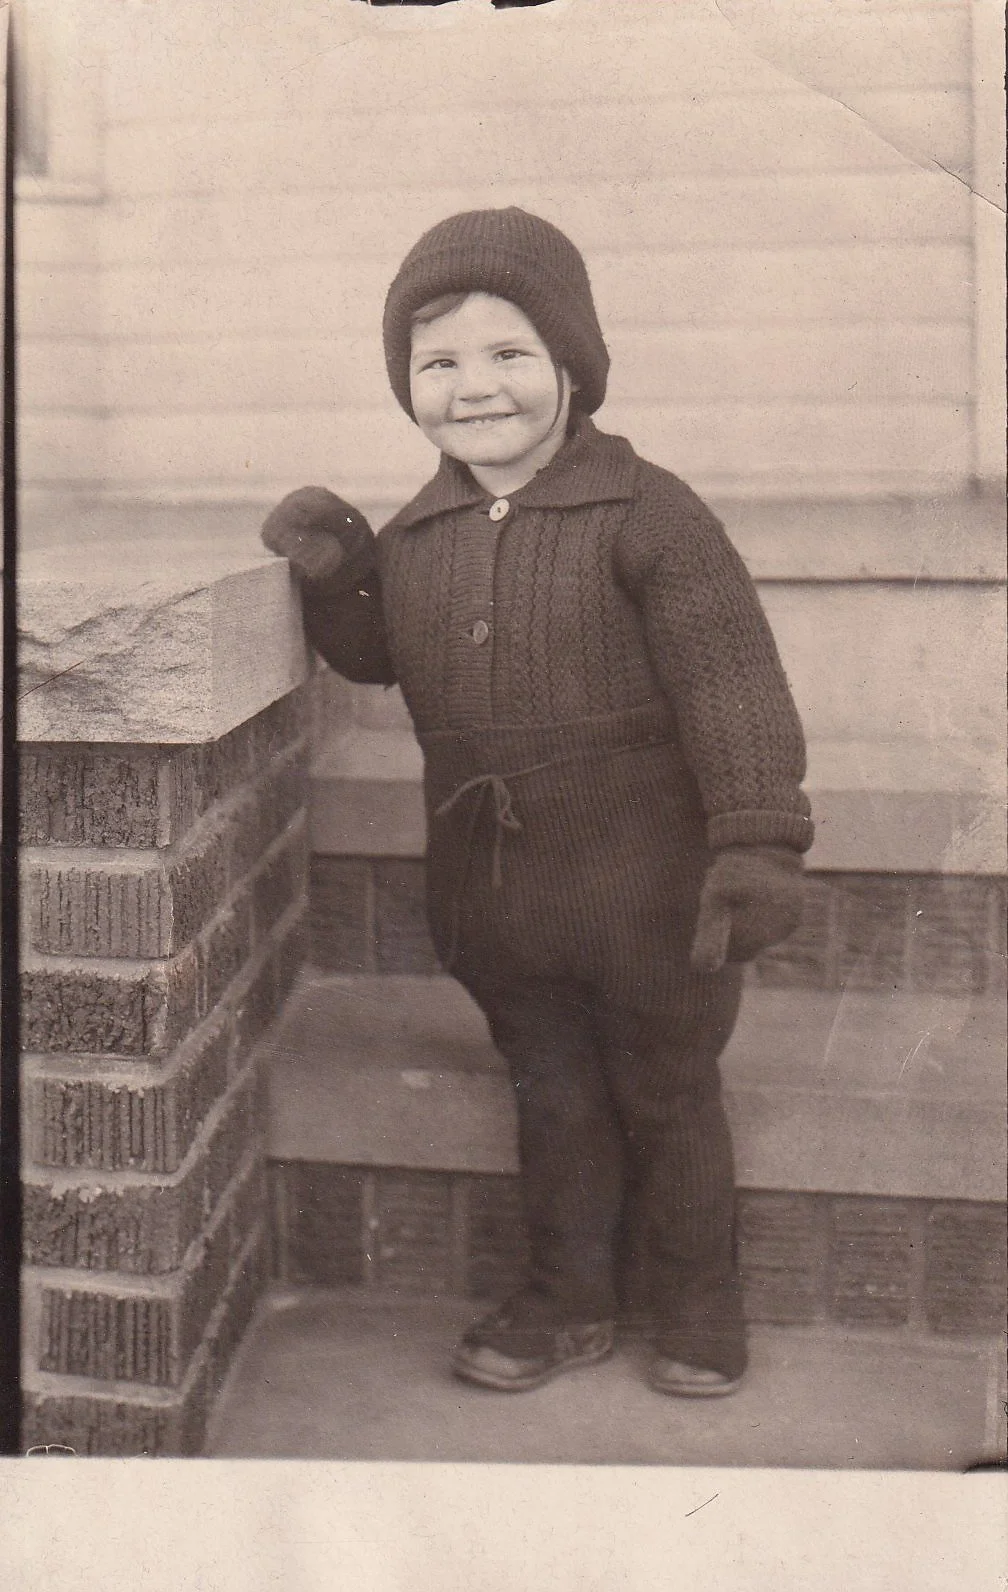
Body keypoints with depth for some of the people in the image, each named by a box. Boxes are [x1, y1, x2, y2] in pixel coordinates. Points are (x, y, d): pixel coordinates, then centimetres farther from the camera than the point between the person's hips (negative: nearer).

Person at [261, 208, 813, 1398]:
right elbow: (378, 653, 20)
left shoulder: (647, 516, -15)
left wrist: (756, 843, -22)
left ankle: (697, 1303, 34)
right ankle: (568, 1298, 38)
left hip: (643, 884, -5)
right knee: (552, 1096, 20)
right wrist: (332, 574, 1)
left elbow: (731, 683, -17)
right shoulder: (417, 536, 4)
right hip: (490, 888, 5)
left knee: (666, 1099, 13)